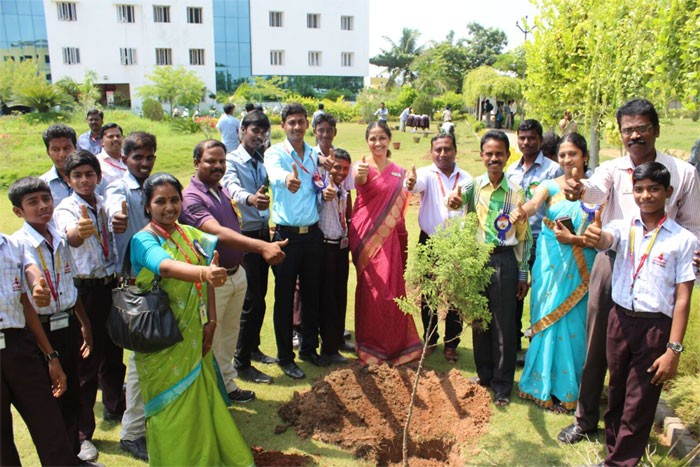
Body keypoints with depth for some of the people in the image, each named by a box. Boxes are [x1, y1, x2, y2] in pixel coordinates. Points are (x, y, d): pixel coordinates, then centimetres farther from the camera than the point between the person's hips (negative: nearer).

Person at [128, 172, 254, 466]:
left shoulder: (190, 235, 3)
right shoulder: (143, 240, -15)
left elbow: (205, 281, 5)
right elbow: (165, 266, -36)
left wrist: (210, 322, -5)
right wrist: (204, 272, -54)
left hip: (193, 336, 5)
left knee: (201, 398, 16)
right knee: (172, 407, 7)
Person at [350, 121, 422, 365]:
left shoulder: (399, 172, 11)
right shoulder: (364, 166, -5)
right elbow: (359, 181, -31)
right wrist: (359, 175, -50)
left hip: (390, 237, 4)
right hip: (367, 235, -4)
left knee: (392, 290, 8)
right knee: (372, 289, -1)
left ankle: (394, 344, 26)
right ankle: (371, 348, 16)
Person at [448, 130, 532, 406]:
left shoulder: (516, 192, -1)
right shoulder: (474, 186, 1)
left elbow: (524, 235, 4)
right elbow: (459, 199, -22)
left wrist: (522, 274, 3)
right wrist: (454, 200, -47)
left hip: (504, 261, -1)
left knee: (504, 324, 4)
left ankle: (502, 385, 19)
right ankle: (484, 374, 32)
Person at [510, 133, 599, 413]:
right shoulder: (550, 186, 1)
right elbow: (533, 204, -23)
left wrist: (572, 239, -17)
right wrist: (522, 212, -43)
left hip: (580, 270, 0)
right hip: (550, 266, 0)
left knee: (572, 326, 5)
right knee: (547, 324, 6)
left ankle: (567, 389, 23)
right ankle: (545, 385, 22)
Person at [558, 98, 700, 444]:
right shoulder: (611, 169, 1)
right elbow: (597, 190, -22)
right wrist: (580, 190, -46)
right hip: (610, 264, 1)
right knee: (597, 345, 9)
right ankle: (585, 419, 26)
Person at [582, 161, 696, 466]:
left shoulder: (683, 240, -7)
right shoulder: (624, 228, 2)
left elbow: (682, 299, -9)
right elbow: (605, 240, -22)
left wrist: (673, 349, -12)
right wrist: (593, 238, -47)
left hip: (656, 327, -3)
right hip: (620, 320, 3)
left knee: (639, 402, 6)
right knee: (617, 393, 18)